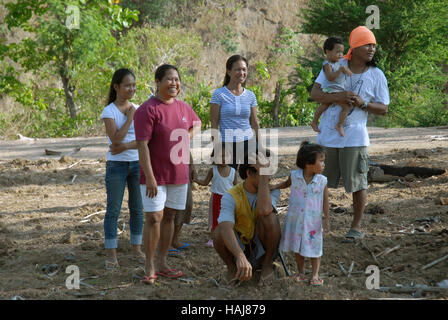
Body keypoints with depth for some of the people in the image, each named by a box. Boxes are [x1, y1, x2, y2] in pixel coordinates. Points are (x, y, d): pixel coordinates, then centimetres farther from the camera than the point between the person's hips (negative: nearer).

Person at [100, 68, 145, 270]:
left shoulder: (138, 109, 6)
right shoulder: (109, 112, -7)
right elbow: (116, 140, -18)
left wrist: (126, 146, -14)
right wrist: (130, 117, -14)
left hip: (137, 163, 4)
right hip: (116, 165, -4)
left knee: (137, 208, 8)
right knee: (113, 209, -1)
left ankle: (137, 249, 18)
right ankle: (111, 255, 1)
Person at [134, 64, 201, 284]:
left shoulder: (183, 108, 7)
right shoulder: (148, 110, -14)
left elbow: (196, 125, 30)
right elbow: (142, 145, -18)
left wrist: (185, 139, 9)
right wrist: (150, 178, -23)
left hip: (179, 174, 7)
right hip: (155, 175, -7)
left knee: (169, 217, 11)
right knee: (154, 218, -10)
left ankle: (162, 264, 19)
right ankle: (150, 268, -3)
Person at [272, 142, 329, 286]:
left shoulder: (322, 181, -11)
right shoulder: (295, 176, -9)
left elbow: (325, 200, -3)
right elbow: (287, 183, 15)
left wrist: (326, 219, -3)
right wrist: (275, 187, 1)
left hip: (313, 220, -2)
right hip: (295, 218, 2)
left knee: (313, 248, 4)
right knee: (297, 247, 12)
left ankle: (315, 275, 15)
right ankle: (301, 273, 26)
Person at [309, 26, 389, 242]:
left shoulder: (377, 76, 2)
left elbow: (383, 109, 4)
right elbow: (314, 93, -4)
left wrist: (363, 103, -15)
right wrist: (338, 97, -21)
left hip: (354, 137, -1)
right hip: (328, 136, 1)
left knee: (357, 184, 1)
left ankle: (356, 227, 15)